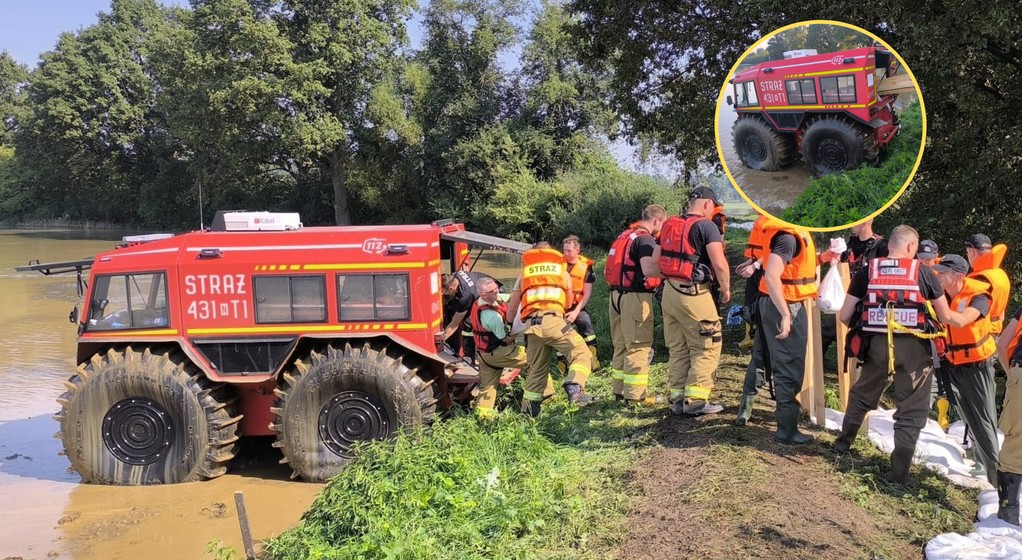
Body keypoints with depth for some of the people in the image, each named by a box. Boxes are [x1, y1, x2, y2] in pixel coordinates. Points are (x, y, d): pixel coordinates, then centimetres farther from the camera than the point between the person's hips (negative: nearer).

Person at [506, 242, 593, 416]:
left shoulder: (525, 271, 26)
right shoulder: (561, 269, 23)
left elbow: (512, 305, 23)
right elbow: (569, 301, 29)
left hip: (531, 325, 3)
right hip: (553, 320, -3)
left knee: (536, 369, 16)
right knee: (581, 353, -2)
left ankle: (528, 411, 18)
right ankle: (574, 388, -27)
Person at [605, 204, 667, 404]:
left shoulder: (624, 236, 15)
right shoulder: (645, 239, -12)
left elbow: (608, 270, 18)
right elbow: (648, 269, -28)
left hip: (616, 295, 9)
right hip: (635, 297, -9)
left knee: (621, 346, 16)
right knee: (639, 347, -2)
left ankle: (619, 391, 23)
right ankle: (635, 395, 1)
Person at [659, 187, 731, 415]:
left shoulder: (669, 226, 13)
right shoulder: (706, 226, -9)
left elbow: (659, 260, 16)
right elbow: (720, 264, -16)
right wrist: (726, 289, -2)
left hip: (669, 291, 7)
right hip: (693, 294, -7)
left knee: (677, 349, 14)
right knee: (706, 348, 3)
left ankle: (677, 398, 18)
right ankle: (695, 400, 2)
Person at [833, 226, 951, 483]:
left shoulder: (867, 272, 3)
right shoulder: (924, 273, 0)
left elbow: (844, 316, 3)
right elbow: (945, 318, 6)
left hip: (876, 345, 2)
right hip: (914, 347, -2)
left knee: (862, 395, 24)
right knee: (911, 409, 8)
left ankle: (843, 443, 38)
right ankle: (899, 470, 6)